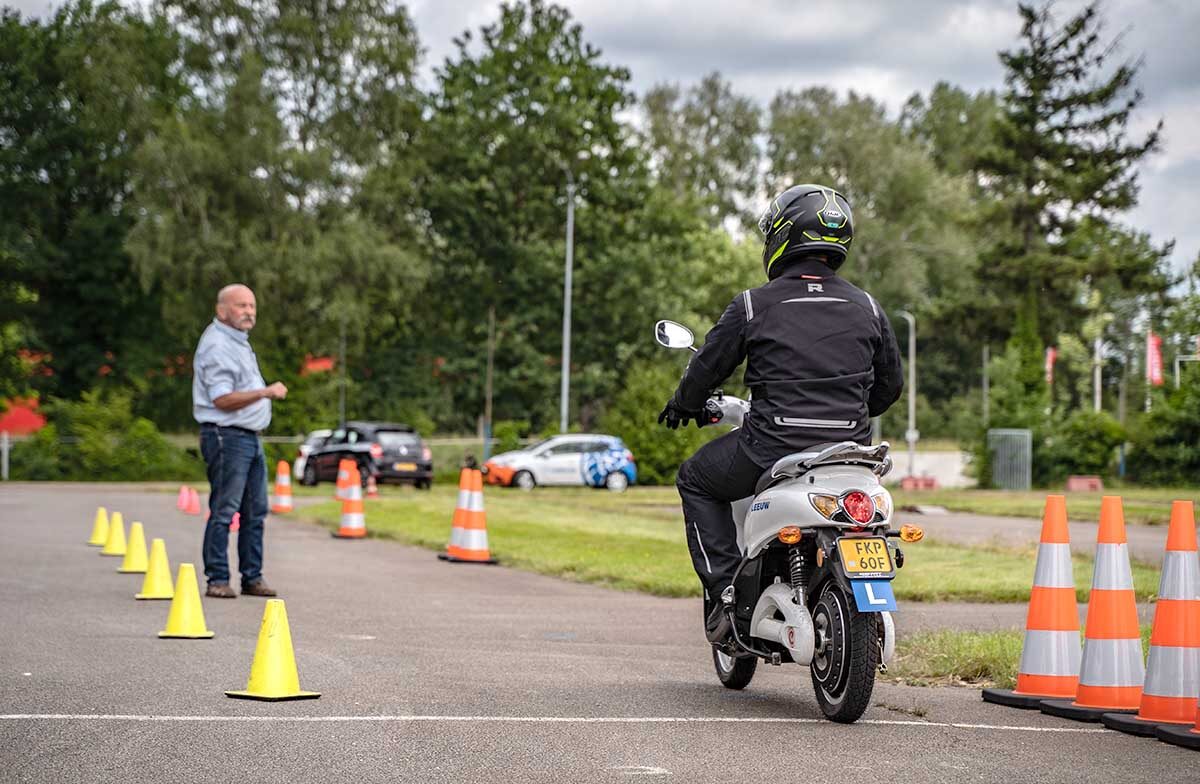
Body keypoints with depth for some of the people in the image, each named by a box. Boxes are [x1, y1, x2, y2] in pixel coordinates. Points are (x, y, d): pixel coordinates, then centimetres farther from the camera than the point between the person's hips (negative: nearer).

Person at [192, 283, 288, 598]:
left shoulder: (239, 342, 19)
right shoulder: (217, 345, -13)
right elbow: (222, 399, -22)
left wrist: (267, 393, 18)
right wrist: (266, 392, -27)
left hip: (250, 437, 10)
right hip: (226, 436, -10)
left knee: (255, 511, 10)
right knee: (223, 511, -7)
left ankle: (252, 577, 16)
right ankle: (217, 580, -4)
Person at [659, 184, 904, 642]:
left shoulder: (753, 305, -3)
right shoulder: (867, 309, 8)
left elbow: (707, 368, 6)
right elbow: (890, 385, 18)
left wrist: (682, 406, 28)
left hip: (773, 450, -4)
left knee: (695, 480, 23)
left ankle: (725, 596, 9)